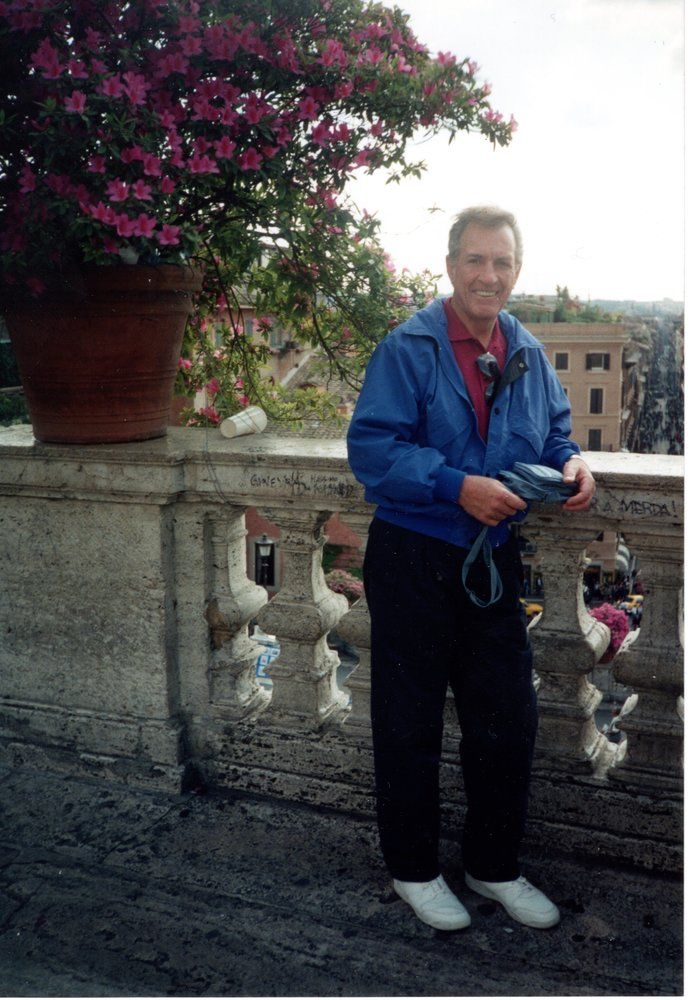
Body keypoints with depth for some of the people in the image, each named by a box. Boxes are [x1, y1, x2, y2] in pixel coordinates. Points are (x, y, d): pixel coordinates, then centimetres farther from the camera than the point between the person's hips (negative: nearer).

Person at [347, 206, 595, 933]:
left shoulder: (528, 355, 8)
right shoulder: (408, 348, -11)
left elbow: (553, 431, 17)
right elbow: (371, 446, -19)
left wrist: (570, 464, -6)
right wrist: (458, 487, -27)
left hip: (493, 559, 6)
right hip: (413, 560, -5)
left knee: (508, 719, 13)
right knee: (410, 723, 8)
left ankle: (495, 867, 34)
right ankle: (413, 870, 30)